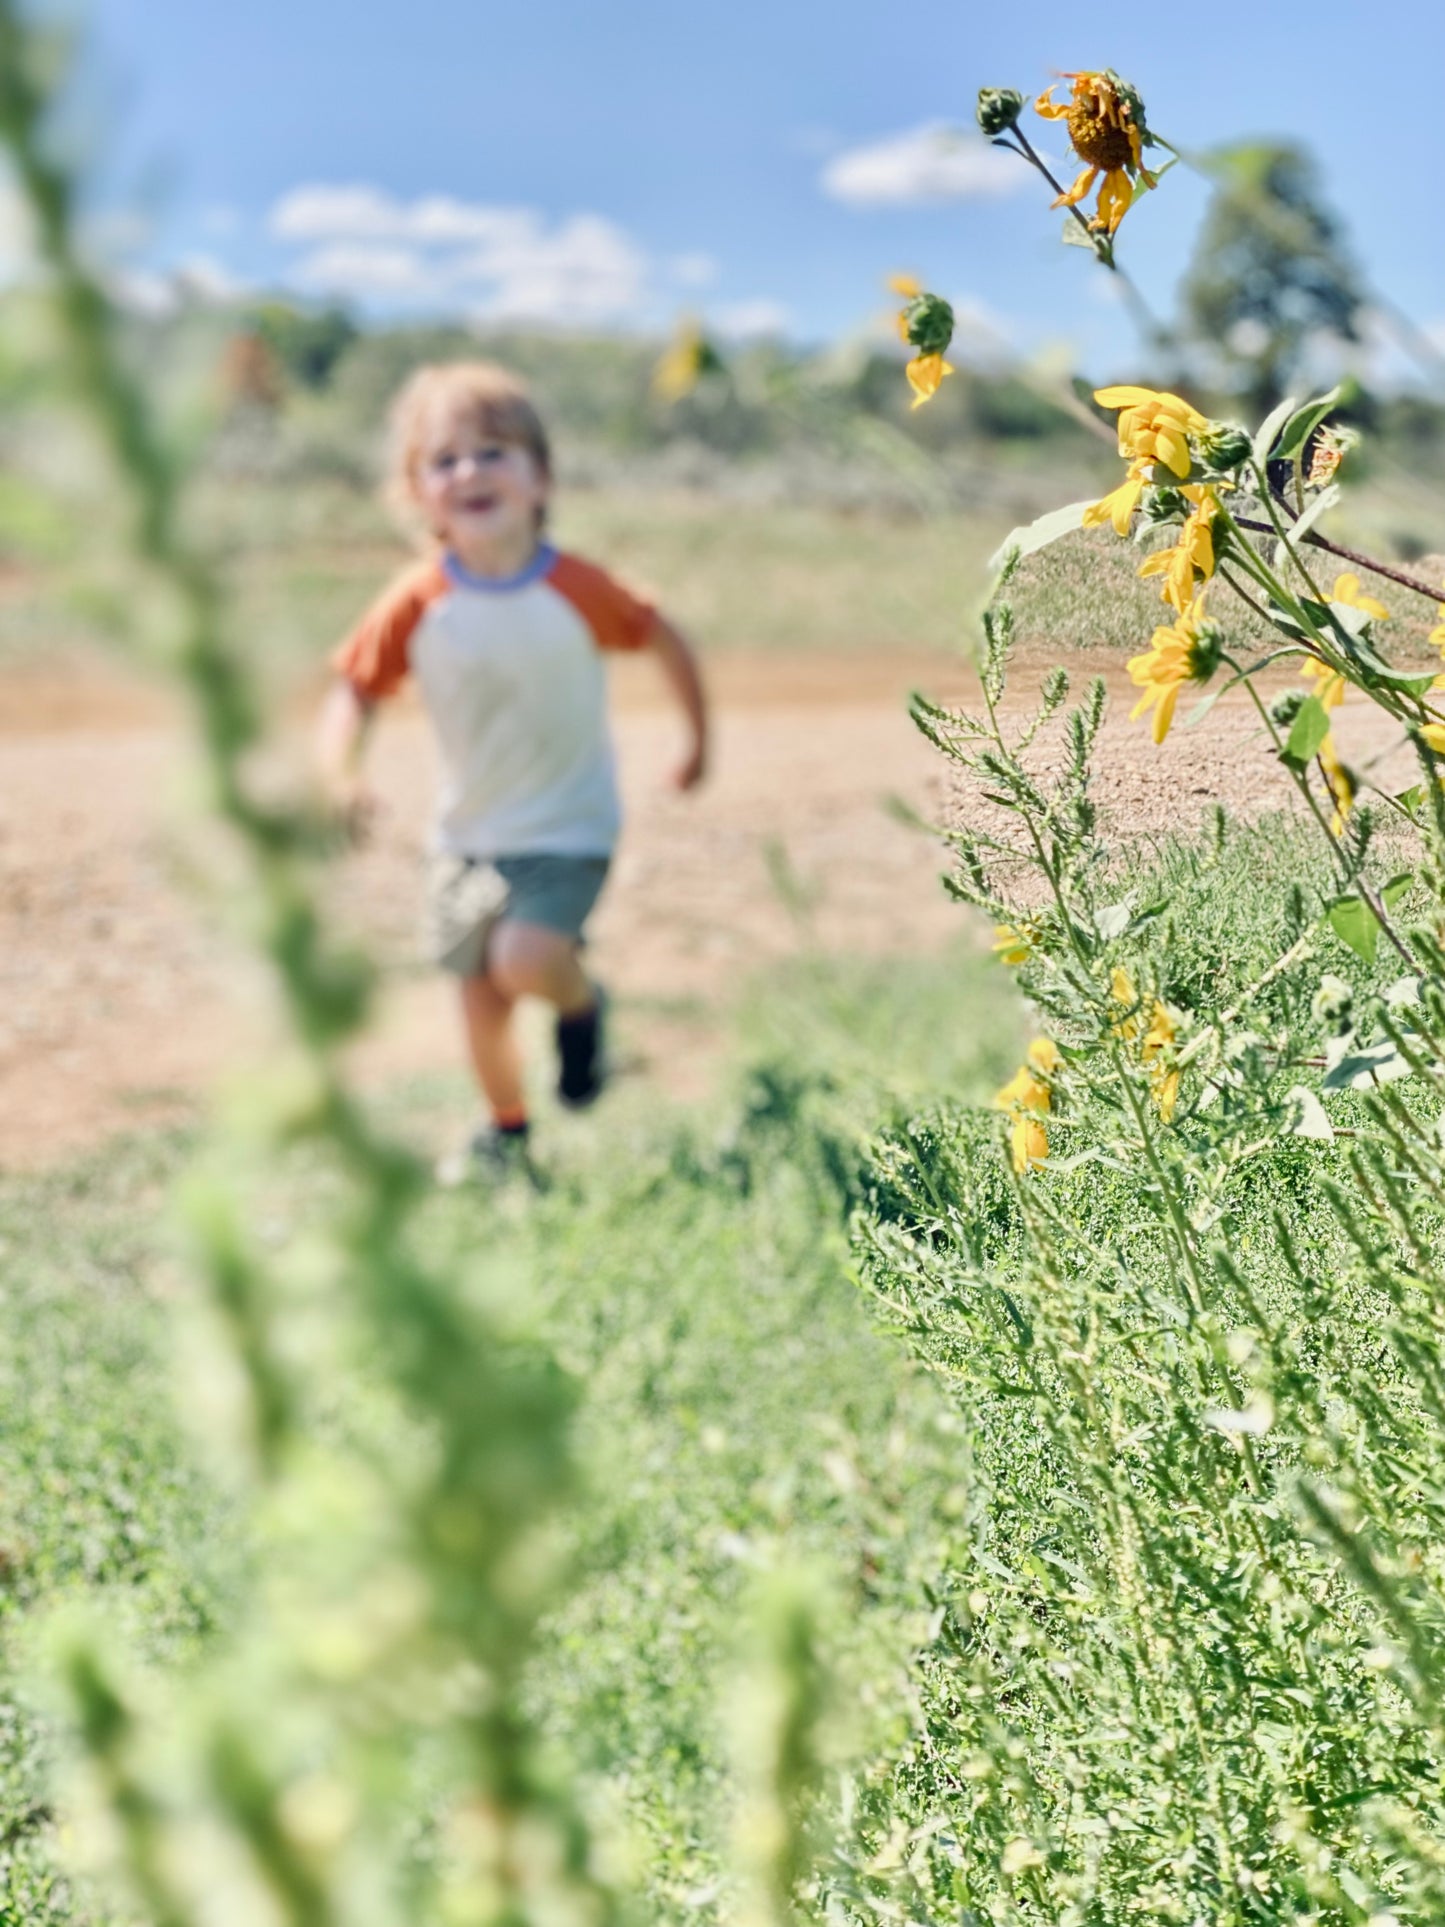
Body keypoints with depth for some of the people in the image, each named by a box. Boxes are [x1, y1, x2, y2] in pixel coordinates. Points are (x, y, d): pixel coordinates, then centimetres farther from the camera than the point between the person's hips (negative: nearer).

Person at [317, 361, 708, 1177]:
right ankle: (506, 1134, 36)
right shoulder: (417, 605, -13)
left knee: (524, 960, -25)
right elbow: (356, 688, -6)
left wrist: (700, 738, 6)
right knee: (480, 997, 11)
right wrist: (342, 774, -25)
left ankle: (582, 1004, 12)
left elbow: (664, 638, -3)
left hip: (568, 828, -3)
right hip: (469, 830, 4)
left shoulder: (576, 588, -18)